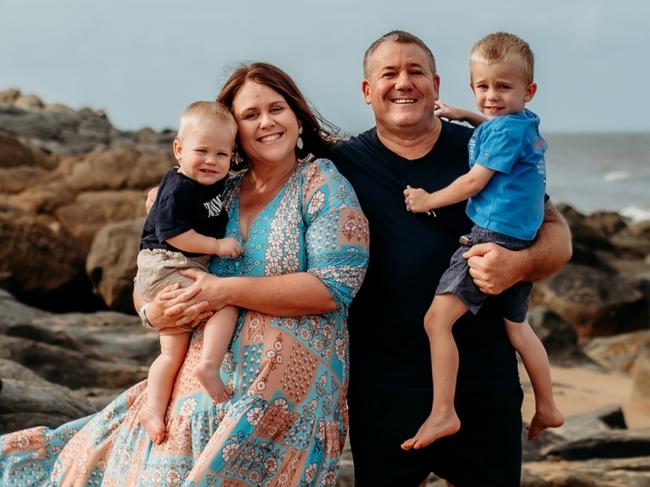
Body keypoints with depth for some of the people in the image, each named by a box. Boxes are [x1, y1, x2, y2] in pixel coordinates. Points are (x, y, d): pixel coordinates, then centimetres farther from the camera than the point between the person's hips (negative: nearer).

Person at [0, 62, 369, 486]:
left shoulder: (321, 182, 0)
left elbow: (337, 283, -12)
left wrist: (227, 291, -16)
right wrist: (154, 312, -8)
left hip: (283, 399, -4)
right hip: (203, 389, 4)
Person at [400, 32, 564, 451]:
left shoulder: (504, 129, -12)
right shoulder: (528, 126, 15)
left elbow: (475, 182, -11)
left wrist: (429, 200, 0)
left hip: (494, 234, -11)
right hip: (523, 242, 11)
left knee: (438, 318, -16)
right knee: (517, 326, 25)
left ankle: (443, 413, -20)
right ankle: (547, 409, 35)